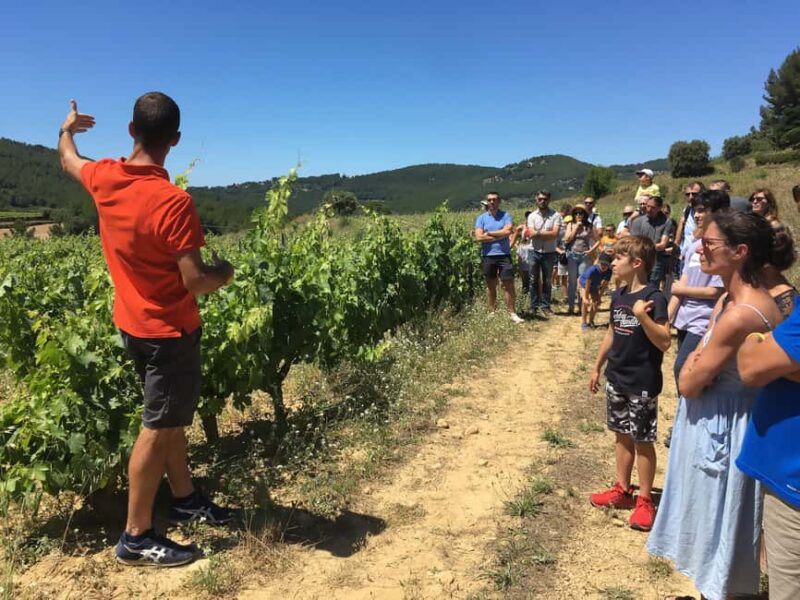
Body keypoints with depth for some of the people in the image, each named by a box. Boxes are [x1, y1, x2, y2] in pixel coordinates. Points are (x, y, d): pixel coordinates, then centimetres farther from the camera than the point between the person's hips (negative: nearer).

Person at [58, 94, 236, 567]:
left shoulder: (104, 178, -3)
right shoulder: (174, 201, -25)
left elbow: (69, 160, 22)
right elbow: (195, 282, -26)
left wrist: (67, 129, 43)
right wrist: (224, 273, -4)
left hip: (134, 323, 8)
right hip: (169, 330, -8)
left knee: (173, 417, 20)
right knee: (159, 428, 3)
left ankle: (186, 499, 36)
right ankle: (136, 538, 16)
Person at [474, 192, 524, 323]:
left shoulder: (506, 215, 3)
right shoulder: (481, 218, 5)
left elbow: (508, 231, -14)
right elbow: (479, 237, -9)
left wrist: (489, 233, -9)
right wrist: (500, 236, -9)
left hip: (504, 255, -1)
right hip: (488, 256, 1)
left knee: (508, 284, -2)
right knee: (491, 285, 10)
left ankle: (512, 313, 3)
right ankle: (492, 312, 20)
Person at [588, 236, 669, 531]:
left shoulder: (654, 298, -18)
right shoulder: (618, 296, 5)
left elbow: (664, 343, -23)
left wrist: (643, 316, -34)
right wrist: (597, 367, 18)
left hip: (643, 384, -7)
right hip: (616, 379, 7)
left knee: (642, 441, 5)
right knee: (622, 435, 17)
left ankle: (644, 501, 19)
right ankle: (622, 490, 31)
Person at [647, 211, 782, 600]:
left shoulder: (741, 314, -29)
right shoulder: (729, 299, 2)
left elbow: (688, 384, -23)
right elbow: (697, 364, 7)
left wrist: (694, 366, -6)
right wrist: (699, 362, -12)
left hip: (723, 429, -10)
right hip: (712, 420, 10)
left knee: (719, 523, 10)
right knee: (711, 517, 25)